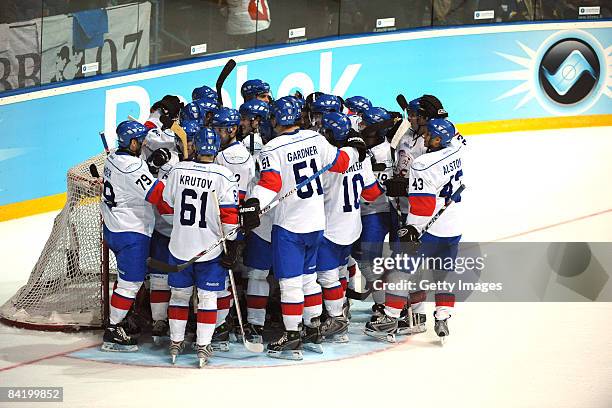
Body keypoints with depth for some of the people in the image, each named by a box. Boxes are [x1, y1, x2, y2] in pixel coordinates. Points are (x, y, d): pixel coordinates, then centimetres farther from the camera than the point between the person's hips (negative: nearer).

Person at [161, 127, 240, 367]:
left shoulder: (177, 171, -3)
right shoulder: (224, 176, -11)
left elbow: (168, 205, 8)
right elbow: (229, 215, -11)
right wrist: (231, 247, -4)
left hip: (179, 245, 3)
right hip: (210, 247, -2)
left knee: (179, 293, 16)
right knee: (207, 297, 7)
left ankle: (175, 342, 24)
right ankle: (203, 346, 7)